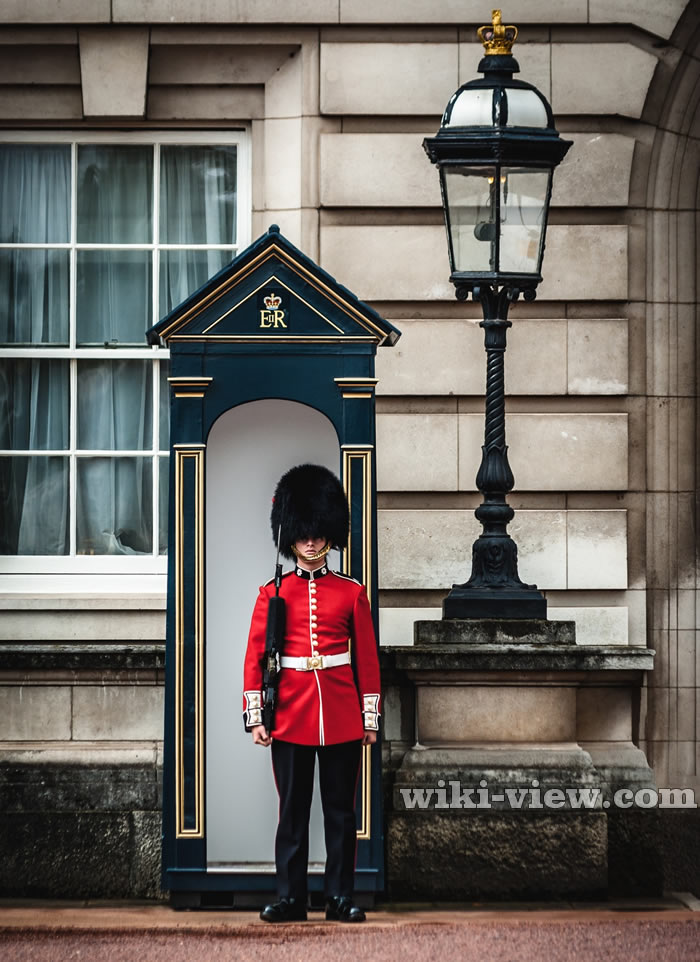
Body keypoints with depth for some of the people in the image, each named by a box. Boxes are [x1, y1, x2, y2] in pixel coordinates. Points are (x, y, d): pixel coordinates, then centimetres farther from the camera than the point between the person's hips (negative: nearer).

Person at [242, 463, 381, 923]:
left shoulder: (352, 592, 5)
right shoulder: (274, 593, 4)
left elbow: (367, 658, 7)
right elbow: (255, 657, 3)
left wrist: (371, 717, 3)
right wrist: (256, 715, -3)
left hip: (342, 717, 1)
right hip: (291, 714, 0)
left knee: (340, 809, 5)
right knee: (293, 810, 3)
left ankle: (341, 897, 10)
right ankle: (290, 898, 8)